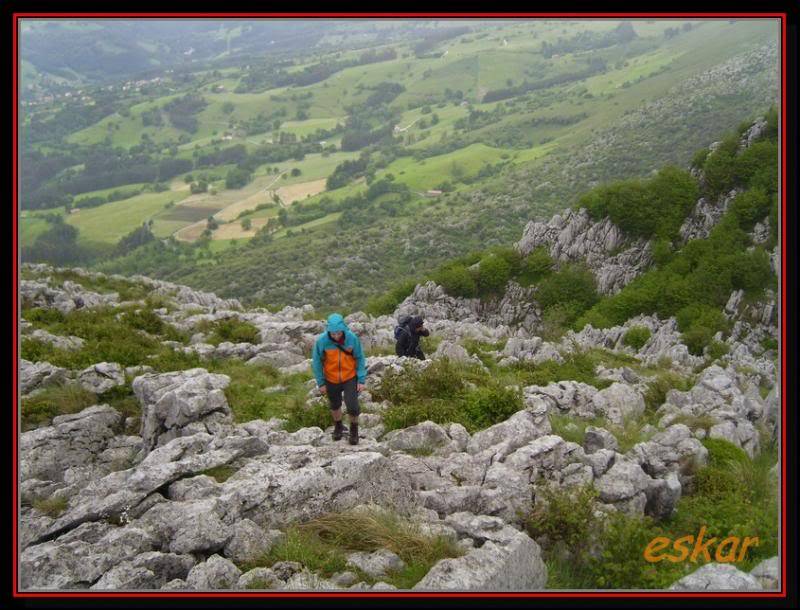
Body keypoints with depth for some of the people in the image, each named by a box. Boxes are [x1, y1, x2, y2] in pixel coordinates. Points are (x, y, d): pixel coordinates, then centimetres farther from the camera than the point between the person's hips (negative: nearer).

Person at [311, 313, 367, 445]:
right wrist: (321, 383, -5)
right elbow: (316, 362, -9)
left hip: (350, 378, -1)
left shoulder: (352, 338, -21)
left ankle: (354, 429, 21)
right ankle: (338, 426, 49)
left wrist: (361, 380, -10)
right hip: (331, 380, 1)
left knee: (352, 406, -8)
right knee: (335, 405, 20)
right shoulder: (322, 341, -22)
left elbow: (360, 359, -9)